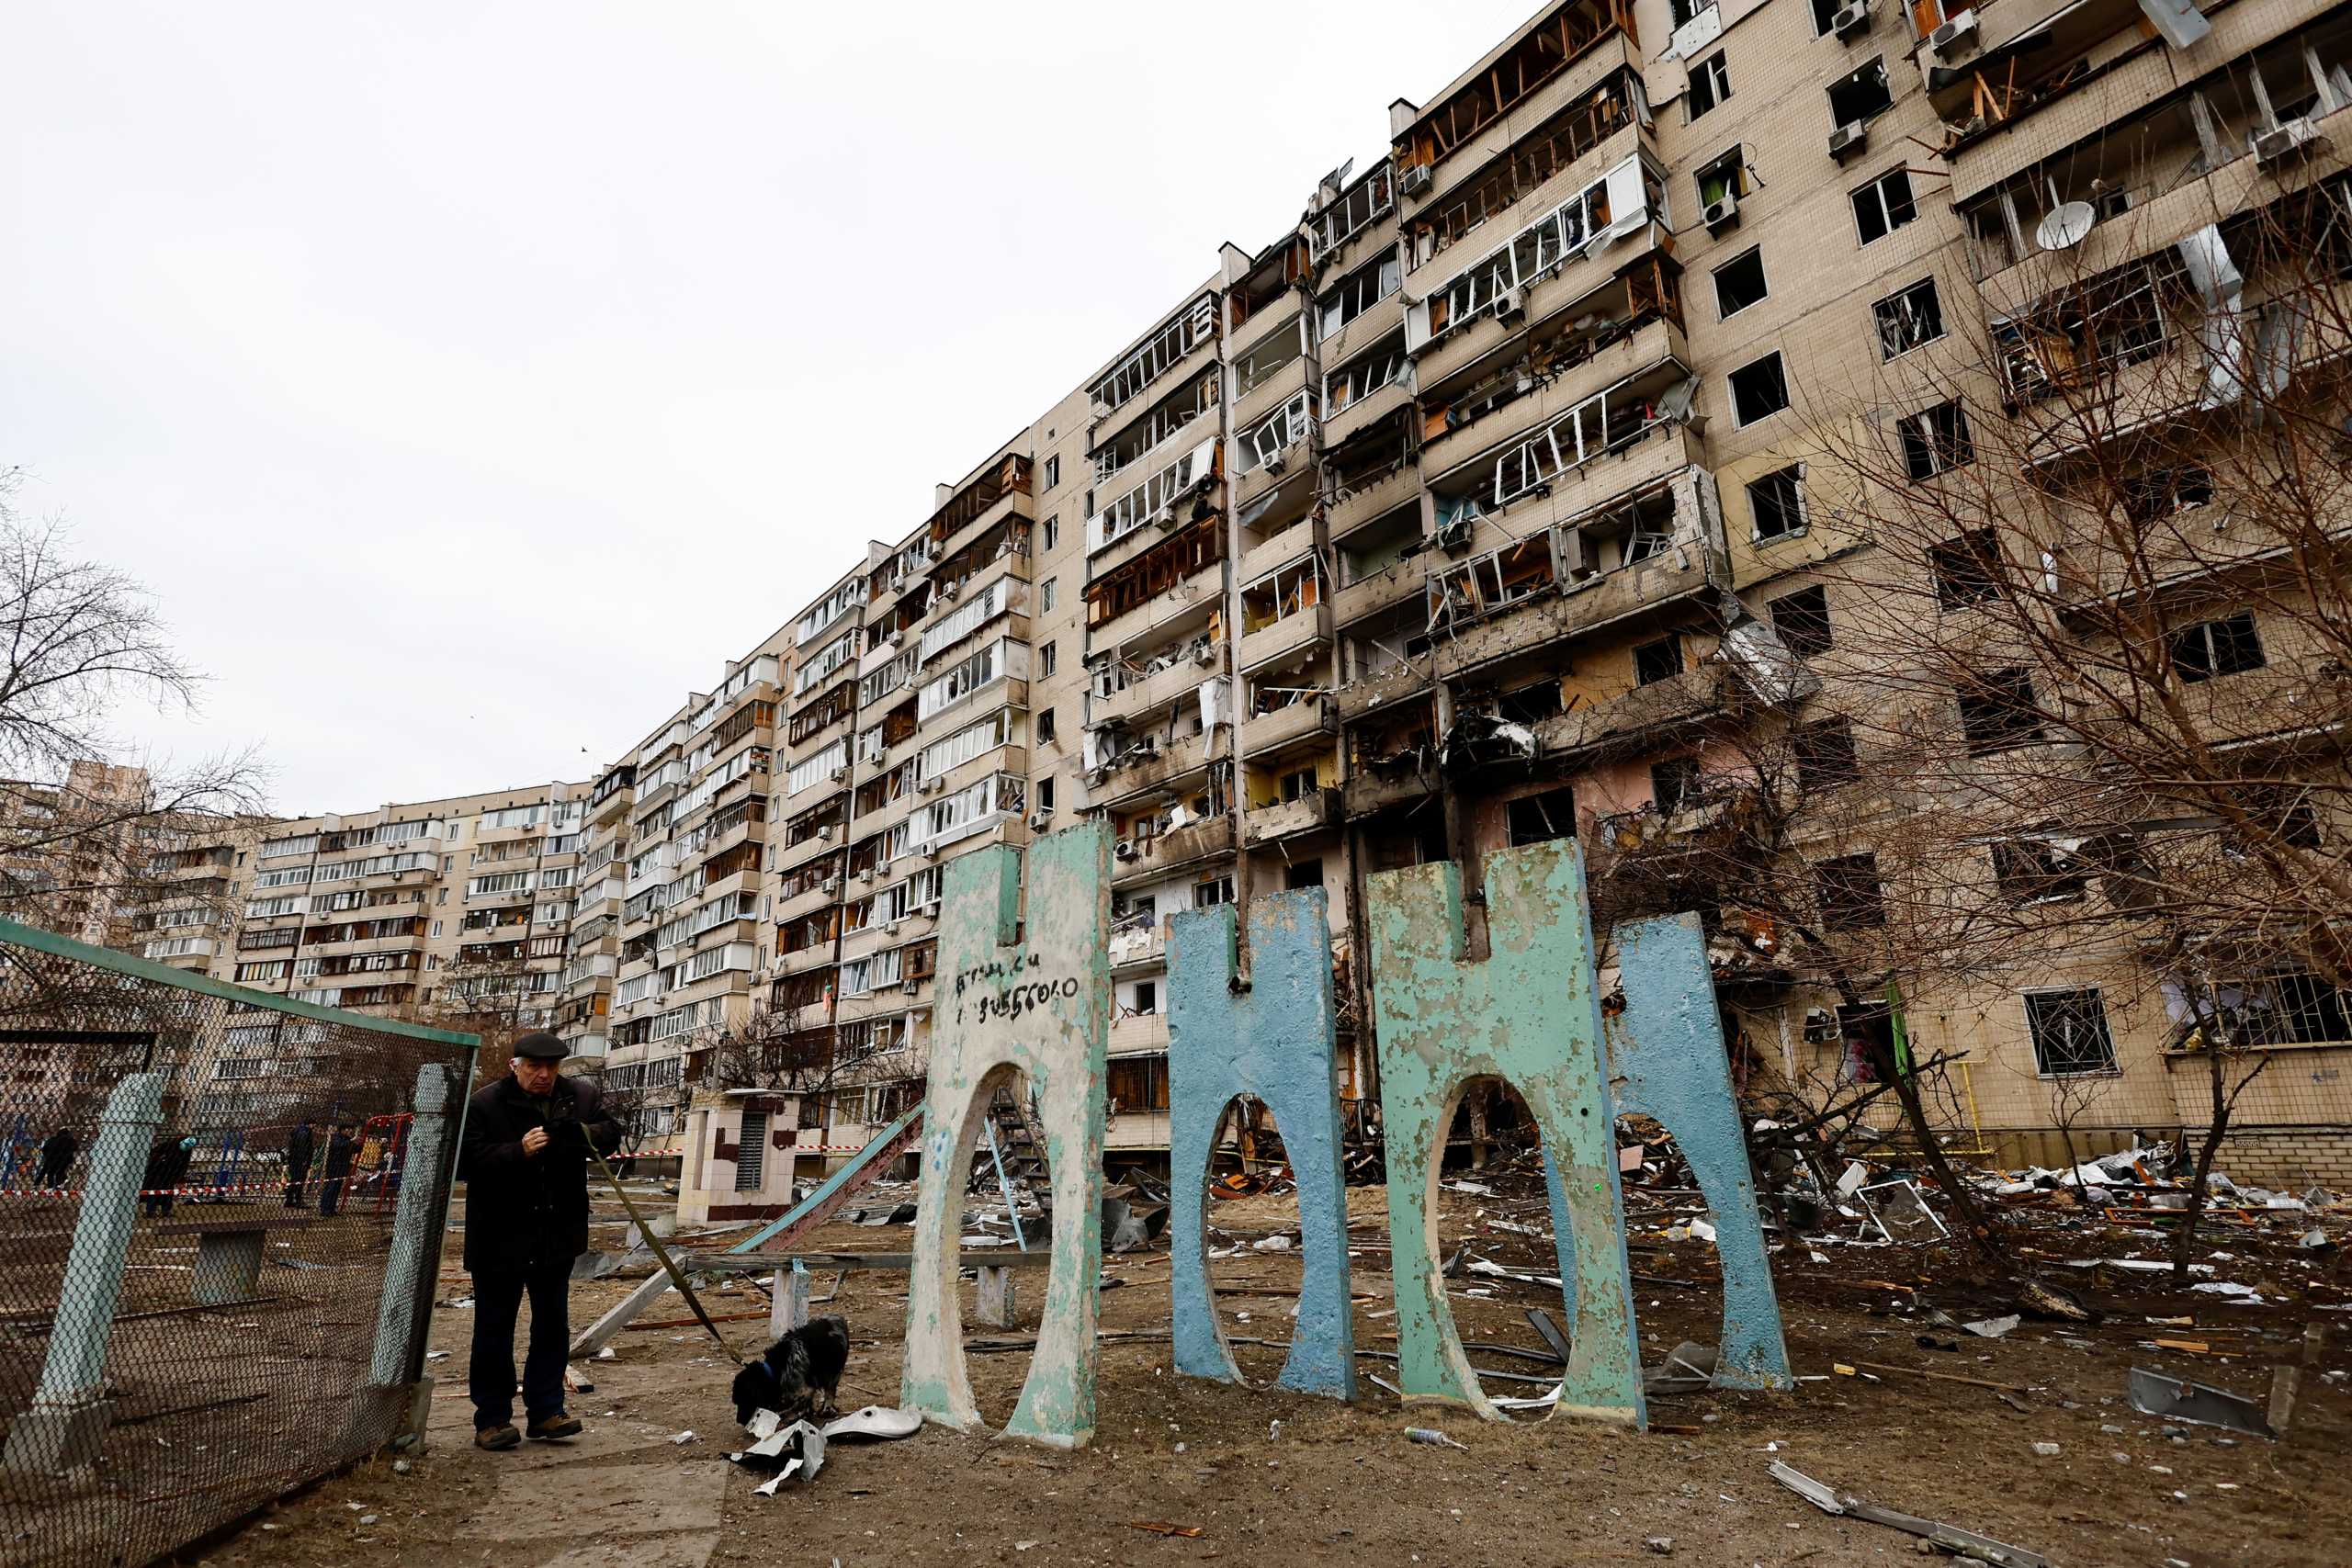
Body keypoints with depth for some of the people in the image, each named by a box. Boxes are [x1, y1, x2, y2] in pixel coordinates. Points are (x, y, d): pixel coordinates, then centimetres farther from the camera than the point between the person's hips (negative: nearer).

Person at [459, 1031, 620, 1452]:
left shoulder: (582, 1096, 0)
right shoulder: (483, 1104, -11)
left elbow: (611, 1133, -2)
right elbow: (465, 1162, -15)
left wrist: (580, 1132, -23)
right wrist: (519, 1151, -29)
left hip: (557, 1235, 4)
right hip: (499, 1238, -4)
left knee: (552, 1327, 12)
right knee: (494, 1331, 7)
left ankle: (545, 1411, 23)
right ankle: (491, 1418, 20)